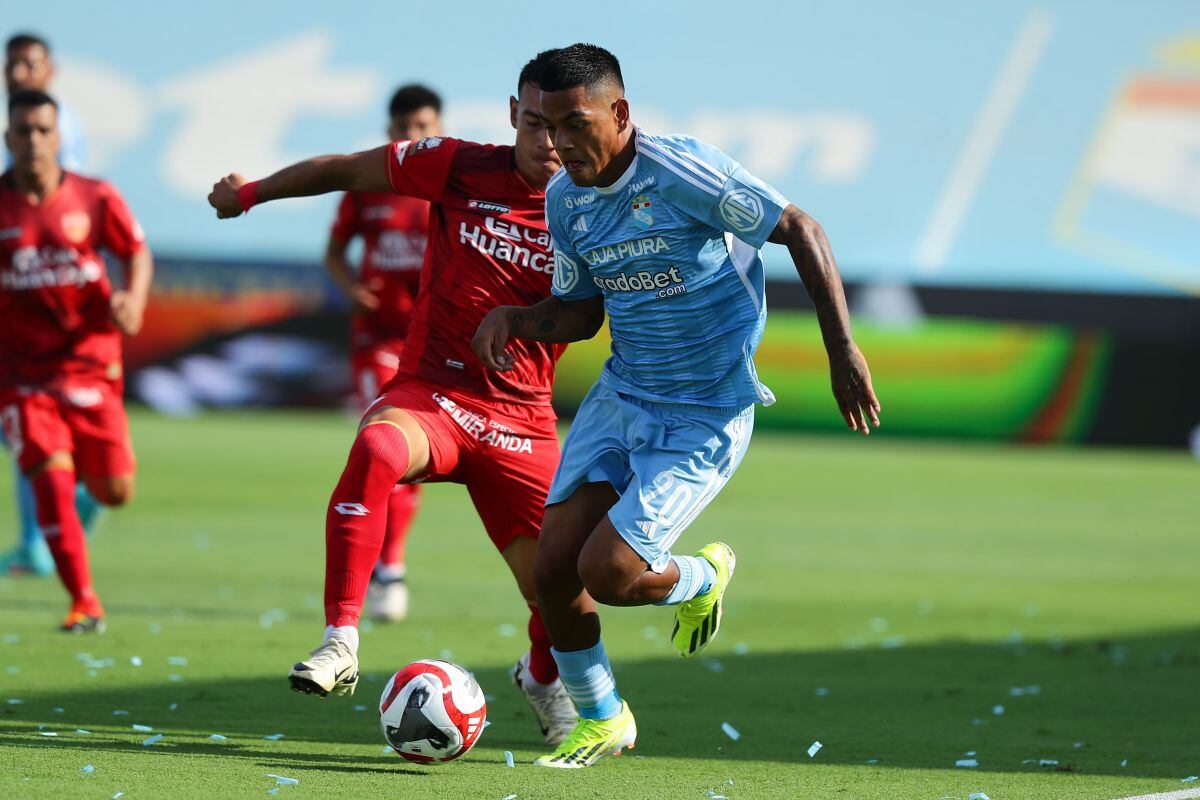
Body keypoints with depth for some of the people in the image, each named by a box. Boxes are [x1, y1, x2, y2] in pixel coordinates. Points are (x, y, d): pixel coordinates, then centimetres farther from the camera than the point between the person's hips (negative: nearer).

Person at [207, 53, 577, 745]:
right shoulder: (460, 169, -3)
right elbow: (345, 170, 10)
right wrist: (251, 193, 21)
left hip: (523, 422, 1)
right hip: (431, 395, -1)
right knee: (378, 448, -38)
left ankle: (544, 678, 37)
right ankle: (341, 643, -35)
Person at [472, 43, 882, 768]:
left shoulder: (681, 170, -21)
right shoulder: (564, 199, 1)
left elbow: (802, 232, -15)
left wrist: (844, 354, -16)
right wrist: (513, 320, -8)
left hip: (706, 419, -7)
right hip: (620, 398, 7)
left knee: (605, 573, -16)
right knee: (553, 568, -2)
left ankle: (702, 579, 19)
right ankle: (600, 721, 22)